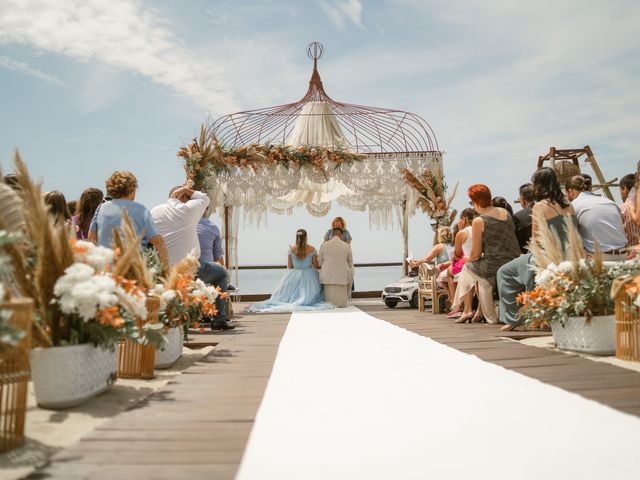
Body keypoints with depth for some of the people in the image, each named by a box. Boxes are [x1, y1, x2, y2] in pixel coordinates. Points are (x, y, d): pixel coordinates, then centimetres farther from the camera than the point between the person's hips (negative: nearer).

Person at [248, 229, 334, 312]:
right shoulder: (312, 249, -6)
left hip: (294, 277, 2)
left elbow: (289, 266, -1)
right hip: (309, 277, -2)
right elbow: (316, 265, -2)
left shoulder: (291, 249, -3)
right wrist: (322, 264, 19)